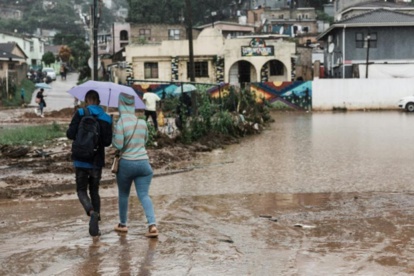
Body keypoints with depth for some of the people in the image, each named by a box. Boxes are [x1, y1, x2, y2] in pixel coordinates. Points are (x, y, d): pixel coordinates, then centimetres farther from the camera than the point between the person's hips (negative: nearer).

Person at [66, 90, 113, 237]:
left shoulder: (80, 114, -7)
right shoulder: (106, 118, 1)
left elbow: (70, 134, -13)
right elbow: (107, 142, -3)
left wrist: (81, 136, 9)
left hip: (81, 160, -2)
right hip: (97, 161, 3)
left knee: (82, 191, 9)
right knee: (94, 191, 16)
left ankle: (92, 212, -21)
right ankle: (95, 225, 12)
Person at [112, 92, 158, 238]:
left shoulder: (120, 123, -13)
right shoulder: (142, 123, 3)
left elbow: (118, 145, -14)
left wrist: (113, 136, 3)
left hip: (126, 163, -3)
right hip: (143, 163, 3)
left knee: (123, 194, 16)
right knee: (144, 195, 2)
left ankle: (122, 224, 29)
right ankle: (152, 224, -15)